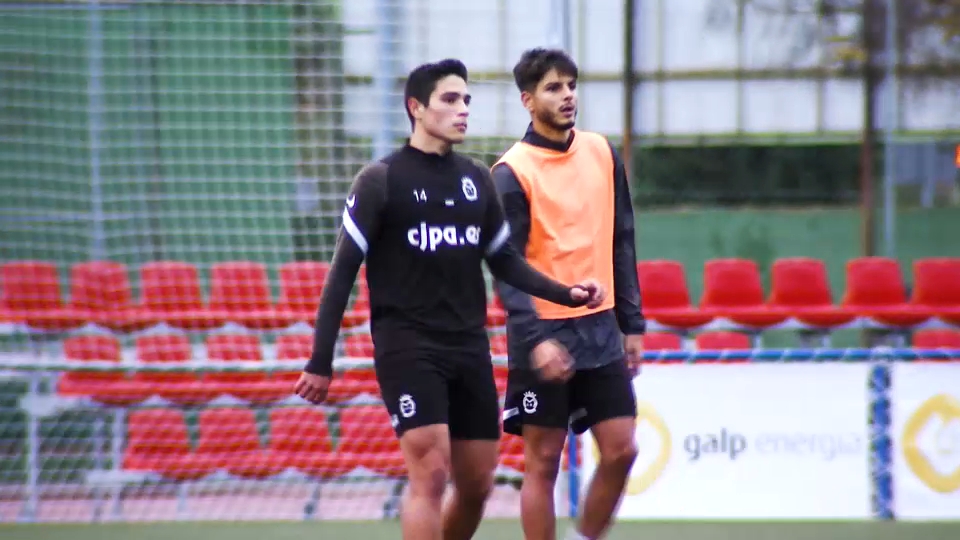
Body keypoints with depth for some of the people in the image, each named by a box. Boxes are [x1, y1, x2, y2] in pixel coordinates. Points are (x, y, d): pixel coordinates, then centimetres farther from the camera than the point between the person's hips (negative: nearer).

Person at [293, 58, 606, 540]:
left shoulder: (476, 179, 10)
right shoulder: (380, 181, -5)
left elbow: (504, 260, 17)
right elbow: (343, 272, -5)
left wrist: (566, 294, 1)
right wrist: (320, 362, -8)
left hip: (469, 347, 6)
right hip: (407, 346, -6)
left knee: (477, 485, 6)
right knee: (431, 471, -17)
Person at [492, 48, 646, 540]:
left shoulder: (602, 154, 7)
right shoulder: (512, 172, -9)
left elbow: (622, 242, 14)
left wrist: (632, 322, 11)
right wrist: (535, 338, -24)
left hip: (600, 329, 5)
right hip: (544, 333, -5)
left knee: (621, 450, 1)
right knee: (543, 462, 0)